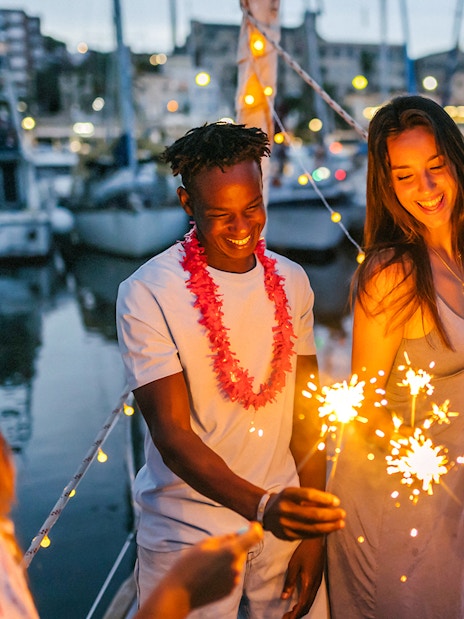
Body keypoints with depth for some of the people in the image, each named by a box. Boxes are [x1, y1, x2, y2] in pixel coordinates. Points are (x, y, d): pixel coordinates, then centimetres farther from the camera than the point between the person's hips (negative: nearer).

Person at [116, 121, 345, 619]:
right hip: (188, 534, -4)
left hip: (282, 518, 4)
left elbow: (305, 410, 3)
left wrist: (314, 532, 0)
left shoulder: (291, 281, 0)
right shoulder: (146, 294, -15)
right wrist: (261, 505, -33)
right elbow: (171, 433, -19)